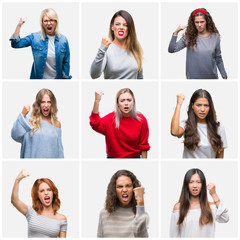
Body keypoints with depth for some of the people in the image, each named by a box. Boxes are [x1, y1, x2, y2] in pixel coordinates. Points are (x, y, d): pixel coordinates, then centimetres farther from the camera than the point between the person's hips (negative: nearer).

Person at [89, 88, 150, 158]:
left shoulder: (141, 120, -7)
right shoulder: (111, 118, -9)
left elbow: (143, 146, -1)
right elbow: (95, 125, -30)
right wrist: (97, 101, -39)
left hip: (134, 156, 0)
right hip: (113, 157, 0)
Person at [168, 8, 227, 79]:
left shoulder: (215, 37, -2)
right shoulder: (188, 37, -6)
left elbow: (218, 59, 5)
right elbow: (171, 49, -14)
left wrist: (224, 76, 5)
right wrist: (176, 32, -21)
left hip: (212, 77, 1)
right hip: (193, 77, -1)